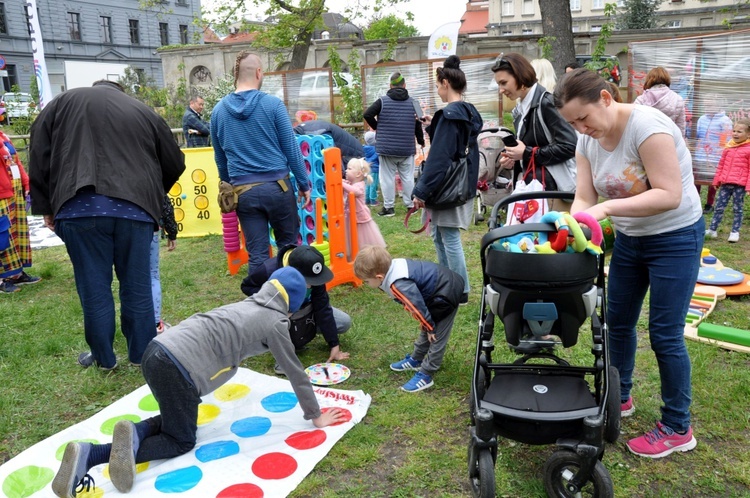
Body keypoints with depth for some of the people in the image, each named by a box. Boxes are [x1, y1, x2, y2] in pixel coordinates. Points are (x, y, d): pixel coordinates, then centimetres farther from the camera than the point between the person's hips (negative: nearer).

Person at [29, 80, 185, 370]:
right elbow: (175, 163, 23)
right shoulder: (143, 111, 21)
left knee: (94, 288, 8)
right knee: (137, 286, 11)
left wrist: (46, 207, 13)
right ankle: (142, 355, 21)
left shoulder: (62, 103, 19)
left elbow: (39, 156, 11)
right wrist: (152, 196, 37)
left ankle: (103, 358, 20)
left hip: (80, 209, -1)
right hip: (135, 209, 1)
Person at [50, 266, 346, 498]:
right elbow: (296, 374, 9)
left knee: (172, 422, 23)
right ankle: (132, 446, -16)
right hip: (178, 368, -7)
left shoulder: (247, 306, 24)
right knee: (182, 441, 12)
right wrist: (315, 417, 20)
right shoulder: (275, 323, 4)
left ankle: (88, 454, 5)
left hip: (156, 352, 8)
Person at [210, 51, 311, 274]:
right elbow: (291, 148, -3)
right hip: (277, 186, -3)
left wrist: (230, 187, 26)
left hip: (243, 191, 3)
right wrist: (304, 183, 5)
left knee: (256, 254, 7)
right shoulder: (273, 104, -6)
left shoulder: (218, 110, 6)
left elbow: (220, 158, 14)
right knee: (288, 246, 12)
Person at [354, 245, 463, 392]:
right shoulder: (393, 266, -4)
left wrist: (430, 327, -6)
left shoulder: (399, 285, -32)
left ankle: (425, 376, 9)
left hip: (446, 295, -10)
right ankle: (416, 360, 40)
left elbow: (417, 305, -22)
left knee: (436, 337, 0)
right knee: (426, 330, 24)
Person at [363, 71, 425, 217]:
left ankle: (388, 207, 6)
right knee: (407, 177, 11)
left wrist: (377, 127, 9)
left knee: (387, 177, 4)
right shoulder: (412, 102, 5)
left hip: (386, 148, -2)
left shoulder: (383, 101, -3)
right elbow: (418, 124, 8)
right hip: (407, 148, 2)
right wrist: (421, 141, 22)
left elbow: (367, 114, -8)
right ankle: (411, 205, 17)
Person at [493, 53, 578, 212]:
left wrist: (527, 153, -17)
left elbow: (570, 146, -19)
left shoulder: (546, 102, -12)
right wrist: (512, 160, 1)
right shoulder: (520, 110, 13)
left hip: (556, 188, -8)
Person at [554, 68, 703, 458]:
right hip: (628, 239, 7)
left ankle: (678, 429, 15)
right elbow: (584, 198, -6)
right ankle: (619, 398, 36)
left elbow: (669, 195, -29)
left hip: (675, 239, -7)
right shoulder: (588, 140, -4)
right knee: (618, 321, 15)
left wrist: (607, 208, -35)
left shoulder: (646, 126, -26)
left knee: (664, 334, -3)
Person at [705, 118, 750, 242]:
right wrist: (717, 180, 16)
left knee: (737, 209, 6)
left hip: (739, 185, -4)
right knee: (719, 207, 7)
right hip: (725, 183, 4)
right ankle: (712, 229, 12)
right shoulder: (728, 147, 9)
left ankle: (735, 232, 14)